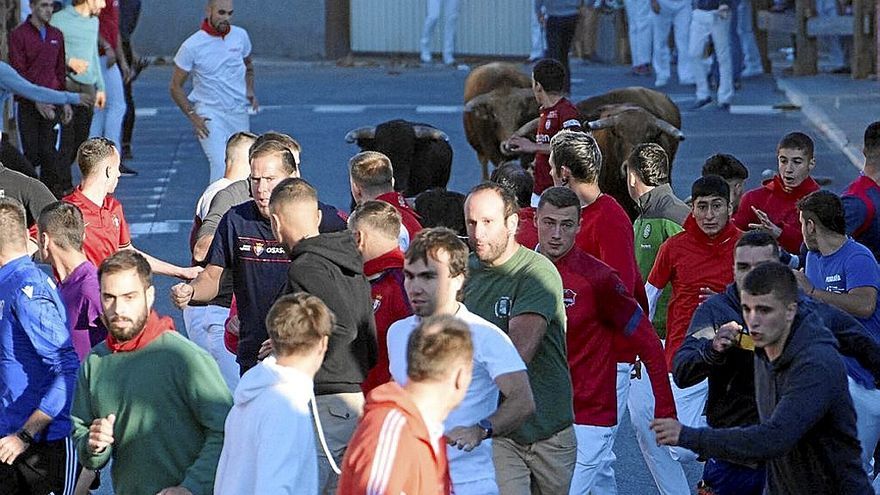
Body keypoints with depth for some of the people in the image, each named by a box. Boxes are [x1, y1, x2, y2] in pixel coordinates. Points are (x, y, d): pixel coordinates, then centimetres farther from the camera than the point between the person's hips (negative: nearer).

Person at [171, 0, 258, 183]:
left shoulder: (240, 36, 2)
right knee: (220, 165, -20)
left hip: (238, 113, 5)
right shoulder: (192, 46, -11)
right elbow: (176, 86, -3)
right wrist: (193, 116, -12)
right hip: (208, 112, -5)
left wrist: (249, 91, 3)